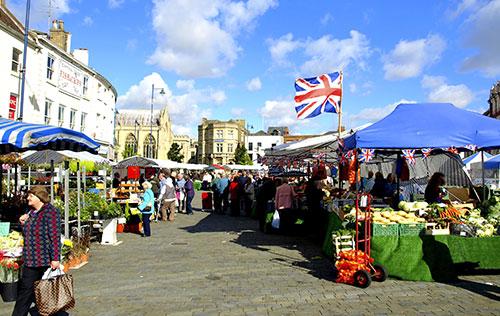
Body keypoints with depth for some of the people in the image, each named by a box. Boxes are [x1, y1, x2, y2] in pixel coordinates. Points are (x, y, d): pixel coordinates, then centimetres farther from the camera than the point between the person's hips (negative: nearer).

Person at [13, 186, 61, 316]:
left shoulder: (50, 212, -15)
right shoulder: (31, 212, 12)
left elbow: (55, 236, -20)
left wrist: (55, 258, -23)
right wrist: (23, 223, 4)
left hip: (45, 261, -7)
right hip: (30, 260, 7)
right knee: (25, 289, 11)